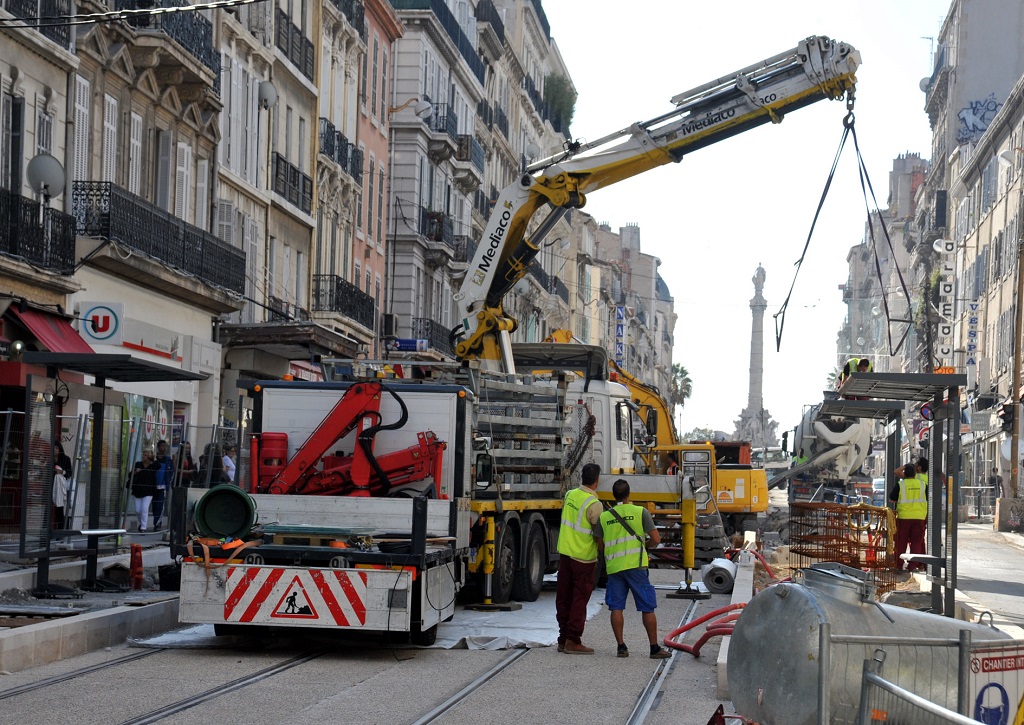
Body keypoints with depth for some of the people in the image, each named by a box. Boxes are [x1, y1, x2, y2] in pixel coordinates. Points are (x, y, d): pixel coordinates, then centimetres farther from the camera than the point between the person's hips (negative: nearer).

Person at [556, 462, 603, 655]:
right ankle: (573, 641, 0)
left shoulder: (570, 495, 2)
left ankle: (563, 638, 18)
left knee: (564, 597, 11)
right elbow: (598, 534, -13)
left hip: (564, 552, 7)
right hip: (584, 557, -7)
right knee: (579, 599, 0)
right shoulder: (594, 505, -18)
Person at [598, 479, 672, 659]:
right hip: (635, 565, -2)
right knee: (647, 608, 3)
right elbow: (656, 539, -3)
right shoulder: (641, 512, 0)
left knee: (616, 607, 7)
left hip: (613, 566, 3)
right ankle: (655, 648, 5)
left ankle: (621, 646, 5)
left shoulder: (604, 517, 8)